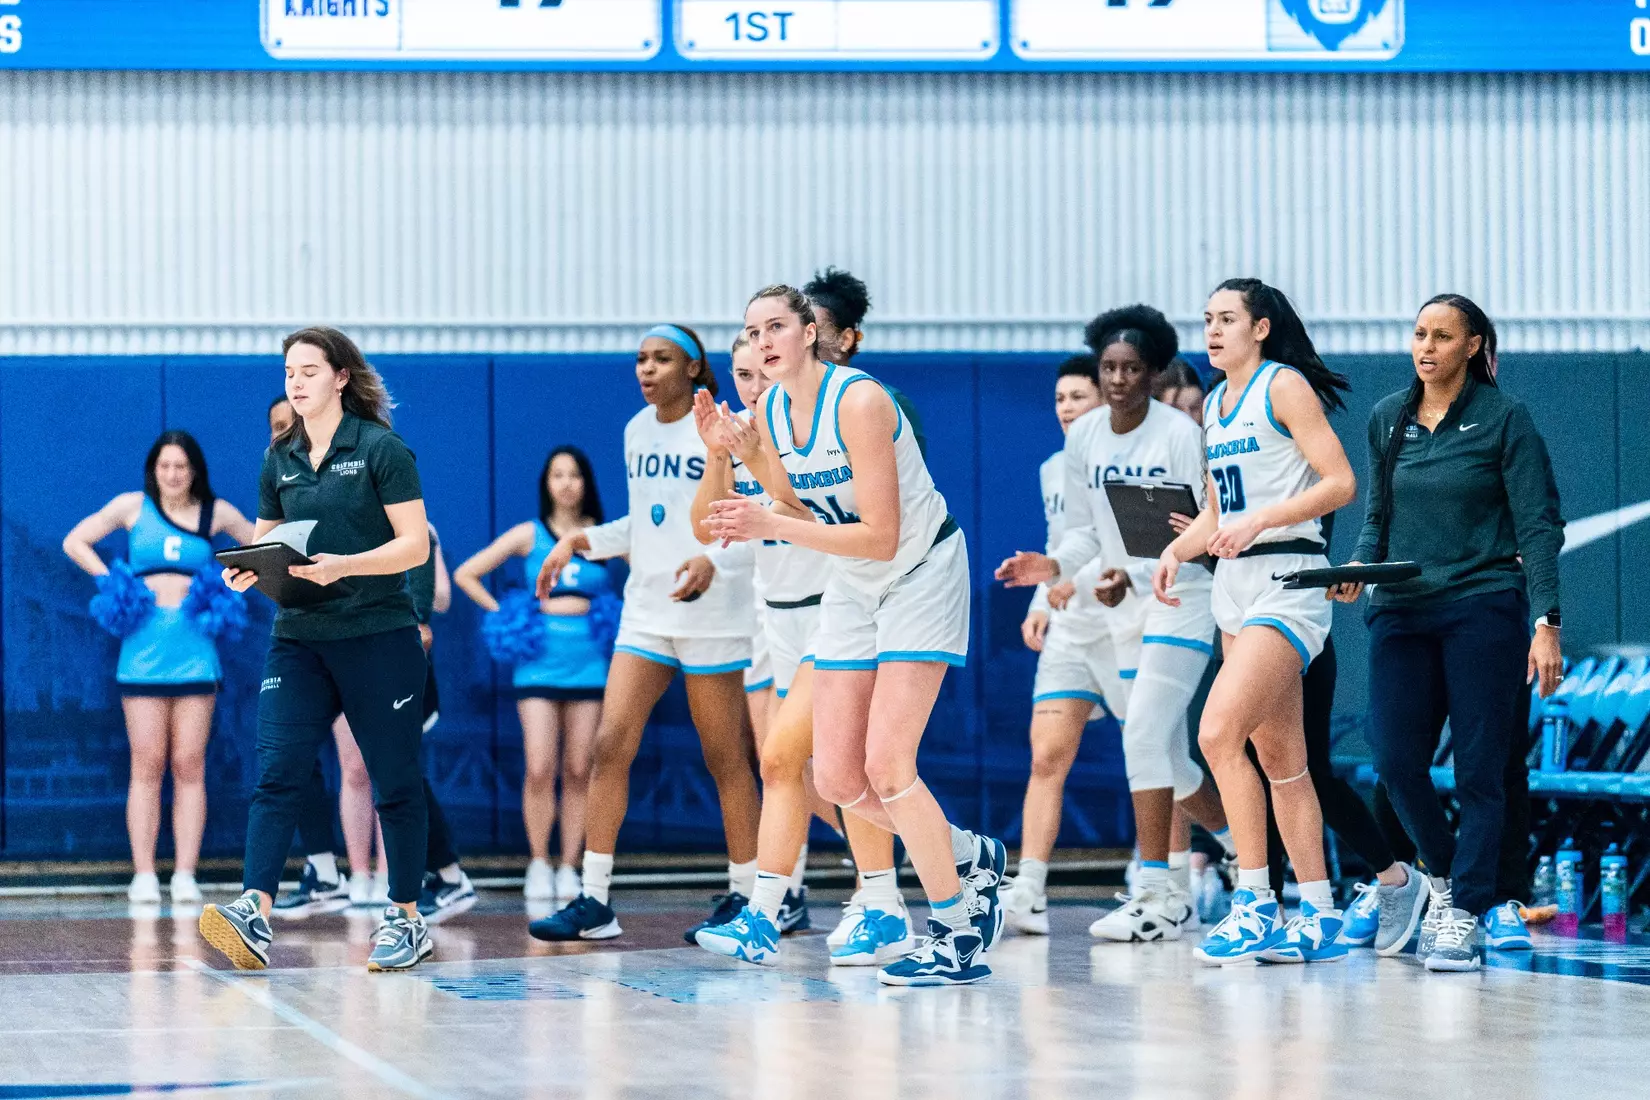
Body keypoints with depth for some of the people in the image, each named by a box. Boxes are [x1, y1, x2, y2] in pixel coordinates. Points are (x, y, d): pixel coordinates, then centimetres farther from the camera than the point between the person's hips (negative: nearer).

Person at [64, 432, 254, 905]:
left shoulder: (216, 513, 9)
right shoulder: (133, 507, 7)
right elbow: (75, 542, 13)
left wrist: (229, 586, 8)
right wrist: (110, 581, 1)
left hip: (195, 649, 1)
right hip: (144, 649, -1)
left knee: (189, 766, -1)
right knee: (147, 765, -4)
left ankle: (184, 875, 0)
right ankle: (143, 875, -3)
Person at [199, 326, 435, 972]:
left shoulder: (381, 450, -5)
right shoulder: (280, 459, 12)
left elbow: (415, 545, -8)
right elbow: (266, 539, 20)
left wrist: (343, 566, -22)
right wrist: (248, 569, -3)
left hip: (378, 634, -4)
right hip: (297, 638, 4)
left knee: (393, 779, 4)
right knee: (276, 773, -11)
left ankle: (407, 920, 14)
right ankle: (255, 915, -21)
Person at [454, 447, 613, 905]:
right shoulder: (529, 535, 7)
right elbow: (466, 574, 11)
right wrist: (502, 618, 4)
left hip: (588, 662, 1)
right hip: (539, 662, -1)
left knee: (578, 772, 0)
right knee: (539, 770, -10)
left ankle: (569, 868, 7)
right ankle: (538, 864, 3)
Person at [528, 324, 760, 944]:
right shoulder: (638, 431, 12)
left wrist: (714, 560, -27)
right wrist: (582, 541, 9)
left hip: (711, 614, -6)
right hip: (645, 611, 6)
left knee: (724, 758, 1)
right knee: (611, 745, -4)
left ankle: (745, 896, 12)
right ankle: (594, 901, -2)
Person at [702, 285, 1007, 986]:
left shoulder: (858, 402, -24)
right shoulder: (771, 410, -1)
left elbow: (880, 537, -26)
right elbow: (806, 514, 6)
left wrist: (773, 527, -30)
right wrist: (749, 457, -8)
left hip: (921, 574, -8)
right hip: (852, 587, 8)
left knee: (886, 766, -17)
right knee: (837, 779, 1)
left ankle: (959, 934, -4)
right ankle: (970, 859, 23)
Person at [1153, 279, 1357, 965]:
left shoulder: (1284, 386, -7)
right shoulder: (1214, 406, 18)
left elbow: (1340, 482, -14)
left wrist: (1260, 521, -22)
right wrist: (1177, 550, 4)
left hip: (1287, 579, -9)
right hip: (1235, 583, 9)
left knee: (1219, 733, -20)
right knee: (1280, 758, 8)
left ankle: (1255, 908, -16)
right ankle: (1320, 919, 12)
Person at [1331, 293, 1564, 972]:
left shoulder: (1503, 420, -1)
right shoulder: (1388, 420, 12)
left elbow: (1539, 526, -4)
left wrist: (1546, 622, -13)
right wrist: (1358, 567, -1)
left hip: (1484, 607, -4)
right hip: (1403, 611, 4)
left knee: (1479, 768, -5)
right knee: (1394, 757, -7)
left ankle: (1464, 916, -2)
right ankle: (1444, 878, 17)